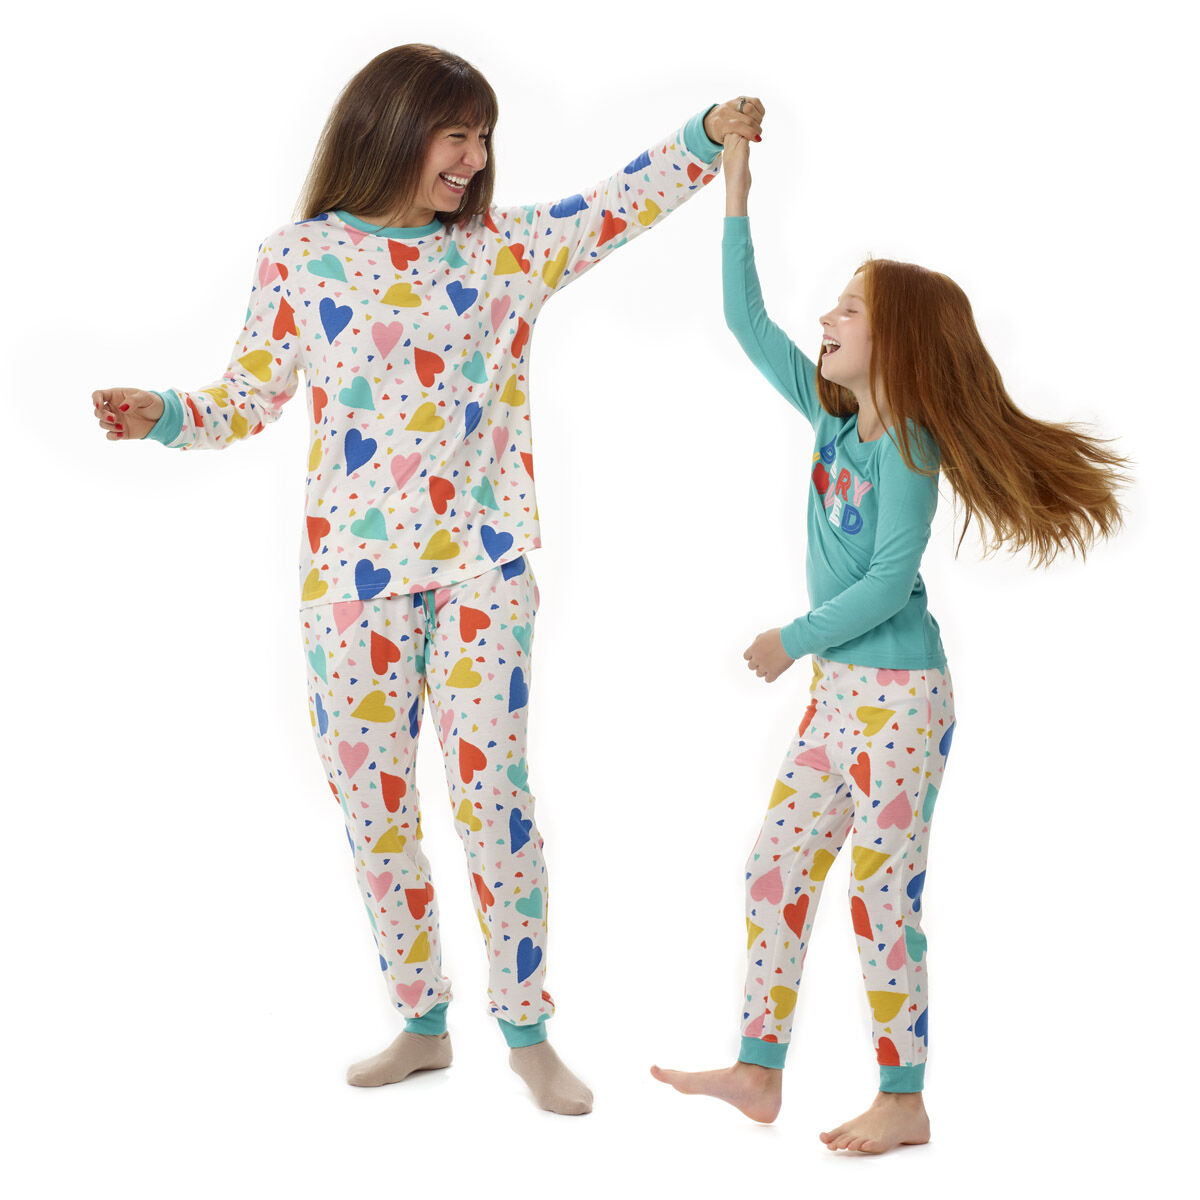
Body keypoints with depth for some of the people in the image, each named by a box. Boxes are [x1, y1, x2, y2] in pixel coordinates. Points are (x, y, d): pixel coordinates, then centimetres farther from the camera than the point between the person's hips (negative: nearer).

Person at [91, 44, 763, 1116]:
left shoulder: (503, 249, 7)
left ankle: (528, 1031, 12)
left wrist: (707, 137, -2)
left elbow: (622, 204, 10)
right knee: (371, 794, 6)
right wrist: (167, 417, -11)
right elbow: (253, 396, 6)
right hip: (353, 563, 0)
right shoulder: (301, 258, 2)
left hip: (483, 560, 0)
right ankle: (421, 1023, 22)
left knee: (492, 788, -2)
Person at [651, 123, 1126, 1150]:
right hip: (839, 689, 8)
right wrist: (737, 204, 8)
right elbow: (749, 325, 10)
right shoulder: (832, 415, 7)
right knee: (777, 866, 9)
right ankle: (760, 1071, 19)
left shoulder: (909, 447, -15)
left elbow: (887, 583, -20)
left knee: (882, 892, -2)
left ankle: (904, 1103, 11)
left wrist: (792, 641, -11)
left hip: (902, 696, -8)